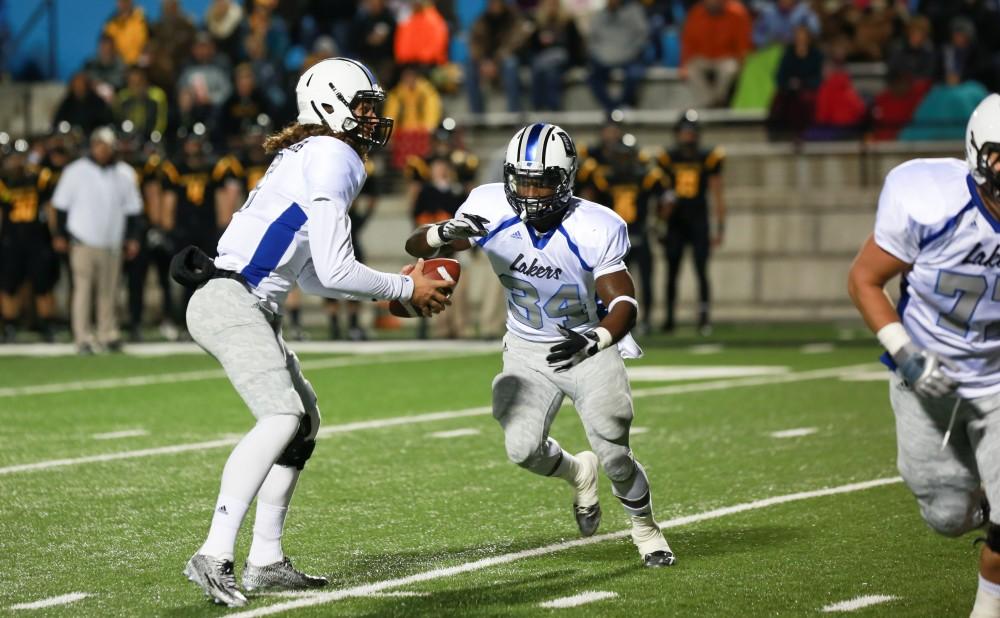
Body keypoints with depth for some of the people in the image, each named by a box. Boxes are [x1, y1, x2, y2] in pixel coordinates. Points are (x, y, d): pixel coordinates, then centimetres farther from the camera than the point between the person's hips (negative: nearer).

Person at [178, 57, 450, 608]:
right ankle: (214, 556, -30)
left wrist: (394, 285, 19)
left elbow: (312, 278, 24)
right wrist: (405, 290, 0)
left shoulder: (309, 158, 22)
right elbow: (335, 272, -14)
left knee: (304, 420, 15)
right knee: (282, 416, -23)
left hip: (252, 308, 11)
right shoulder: (331, 160, -10)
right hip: (231, 300, -11)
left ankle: (265, 562, 15)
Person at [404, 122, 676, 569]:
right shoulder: (490, 210, -20)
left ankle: (644, 526, 24)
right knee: (523, 448, -13)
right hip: (528, 351, 2)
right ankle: (577, 473, 24)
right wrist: (446, 233, -38)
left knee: (614, 454, -9)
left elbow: (624, 303, -26)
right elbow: (415, 246, -14)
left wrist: (595, 339, -47)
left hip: (590, 347, -2)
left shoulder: (595, 230, -26)